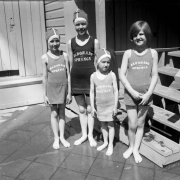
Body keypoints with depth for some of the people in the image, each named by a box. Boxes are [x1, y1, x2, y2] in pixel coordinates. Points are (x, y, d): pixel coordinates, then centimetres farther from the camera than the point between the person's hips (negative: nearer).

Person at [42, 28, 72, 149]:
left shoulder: (64, 55, -4)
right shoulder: (45, 57, -6)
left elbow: (68, 74, -2)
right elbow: (45, 77, -3)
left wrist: (69, 92, -3)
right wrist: (45, 95, -3)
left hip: (63, 88, 1)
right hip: (52, 89, -1)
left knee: (62, 113, 11)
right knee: (54, 113, 8)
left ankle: (62, 137, 24)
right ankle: (56, 138, 21)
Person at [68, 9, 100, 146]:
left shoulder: (94, 42, -2)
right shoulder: (70, 42, 4)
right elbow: (71, 64, 7)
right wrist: (69, 82, 6)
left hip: (90, 78, -2)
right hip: (76, 80, 2)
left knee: (90, 108, 8)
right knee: (81, 109, 13)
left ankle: (90, 135, 25)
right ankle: (84, 134, 29)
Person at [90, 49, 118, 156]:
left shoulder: (112, 75, -11)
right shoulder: (93, 76, -5)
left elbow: (116, 91, -7)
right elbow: (92, 92, 0)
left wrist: (115, 106, -9)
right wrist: (92, 107, 0)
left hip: (110, 106, -2)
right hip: (99, 106, 2)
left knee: (110, 125, 7)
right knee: (103, 124, 16)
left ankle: (111, 145, 21)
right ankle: (105, 142, 34)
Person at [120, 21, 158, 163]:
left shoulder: (153, 53, -1)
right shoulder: (128, 53, -3)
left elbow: (154, 76, -1)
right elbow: (122, 75, -5)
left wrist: (148, 93, -11)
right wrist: (132, 91, -13)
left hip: (145, 94, 1)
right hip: (130, 94, -1)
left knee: (140, 124, 10)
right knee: (132, 124, 3)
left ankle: (136, 149, 25)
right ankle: (131, 147, 26)